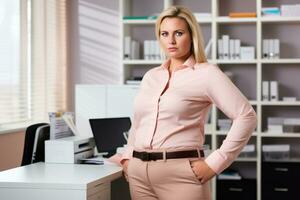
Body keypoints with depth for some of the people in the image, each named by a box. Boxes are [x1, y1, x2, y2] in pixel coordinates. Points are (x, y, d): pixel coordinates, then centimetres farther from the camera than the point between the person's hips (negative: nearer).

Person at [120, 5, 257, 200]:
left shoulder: (206, 73, -4)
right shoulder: (151, 76, 14)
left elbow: (246, 116, -10)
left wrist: (215, 163, -13)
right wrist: (127, 156, 13)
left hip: (181, 173, -5)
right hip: (139, 173, 5)